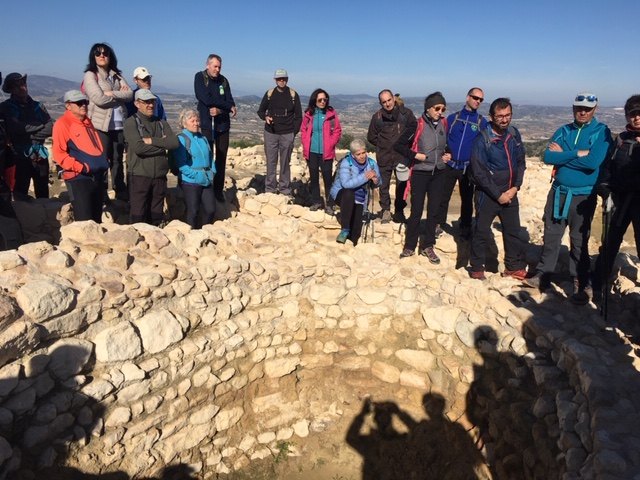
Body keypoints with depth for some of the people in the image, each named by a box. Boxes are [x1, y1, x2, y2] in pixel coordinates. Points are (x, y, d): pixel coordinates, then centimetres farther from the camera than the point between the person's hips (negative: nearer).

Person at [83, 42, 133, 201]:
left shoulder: (116, 75, 16)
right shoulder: (90, 75, 1)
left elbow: (130, 94, 1)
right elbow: (99, 99, -12)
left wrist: (111, 93, -11)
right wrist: (120, 96, 0)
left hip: (119, 124, 5)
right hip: (101, 125, -4)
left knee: (118, 160, 10)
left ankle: (122, 194, 17)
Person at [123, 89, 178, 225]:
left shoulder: (161, 123, 14)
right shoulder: (131, 122, 1)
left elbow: (175, 143, -3)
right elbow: (138, 147, -16)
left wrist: (151, 141, -11)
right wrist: (162, 144, -6)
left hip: (160, 177, 4)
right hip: (140, 176, -4)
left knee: (156, 217, 9)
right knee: (138, 217, -3)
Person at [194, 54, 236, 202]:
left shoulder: (223, 80, 10)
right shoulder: (200, 77, -2)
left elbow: (230, 102, 2)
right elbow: (206, 99, -16)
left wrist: (219, 110, -19)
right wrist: (228, 106, -12)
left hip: (223, 124, 4)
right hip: (206, 124, -4)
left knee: (221, 158, 6)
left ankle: (219, 190, 13)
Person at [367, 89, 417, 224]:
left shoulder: (406, 113, -2)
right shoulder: (377, 116, 2)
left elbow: (414, 129, 8)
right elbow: (371, 136, 13)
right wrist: (382, 145, 7)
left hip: (402, 155, -1)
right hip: (384, 157, 1)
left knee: (402, 184, 1)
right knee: (383, 184, 4)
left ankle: (399, 211, 13)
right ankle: (386, 210, 17)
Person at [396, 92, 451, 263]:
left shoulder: (444, 124, 4)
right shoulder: (418, 125, -11)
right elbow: (399, 145, -6)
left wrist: (448, 154, 2)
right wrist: (414, 155, -16)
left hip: (438, 173, 5)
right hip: (420, 173, -4)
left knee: (434, 211, 8)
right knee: (416, 211, 1)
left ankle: (428, 246, 20)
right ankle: (409, 246, 15)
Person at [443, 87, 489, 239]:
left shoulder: (482, 122, 2)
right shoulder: (453, 117, 4)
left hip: (468, 168, 0)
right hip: (449, 165, 0)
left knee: (467, 200, 11)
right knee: (443, 197, 2)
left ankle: (465, 229, 23)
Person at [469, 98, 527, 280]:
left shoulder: (514, 134, 3)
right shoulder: (482, 139, -14)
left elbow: (521, 162, 9)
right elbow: (478, 172, -14)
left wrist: (515, 187, -5)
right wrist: (498, 195, -13)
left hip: (510, 193, 5)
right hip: (488, 194, -5)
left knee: (513, 231, 12)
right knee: (482, 232, 4)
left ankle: (514, 267, 27)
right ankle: (477, 268, 19)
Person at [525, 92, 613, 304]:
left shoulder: (601, 132, -5)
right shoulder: (563, 131, 6)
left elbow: (593, 162, -21)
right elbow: (548, 157, -9)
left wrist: (563, 154, -12)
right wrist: (578, 154, -16)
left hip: (583, 196, -3)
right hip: (558, 192, 4)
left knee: (579, 241, 4)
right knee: (550, 236, 10)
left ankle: (581, 284, 16)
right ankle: (543, 275, 22)